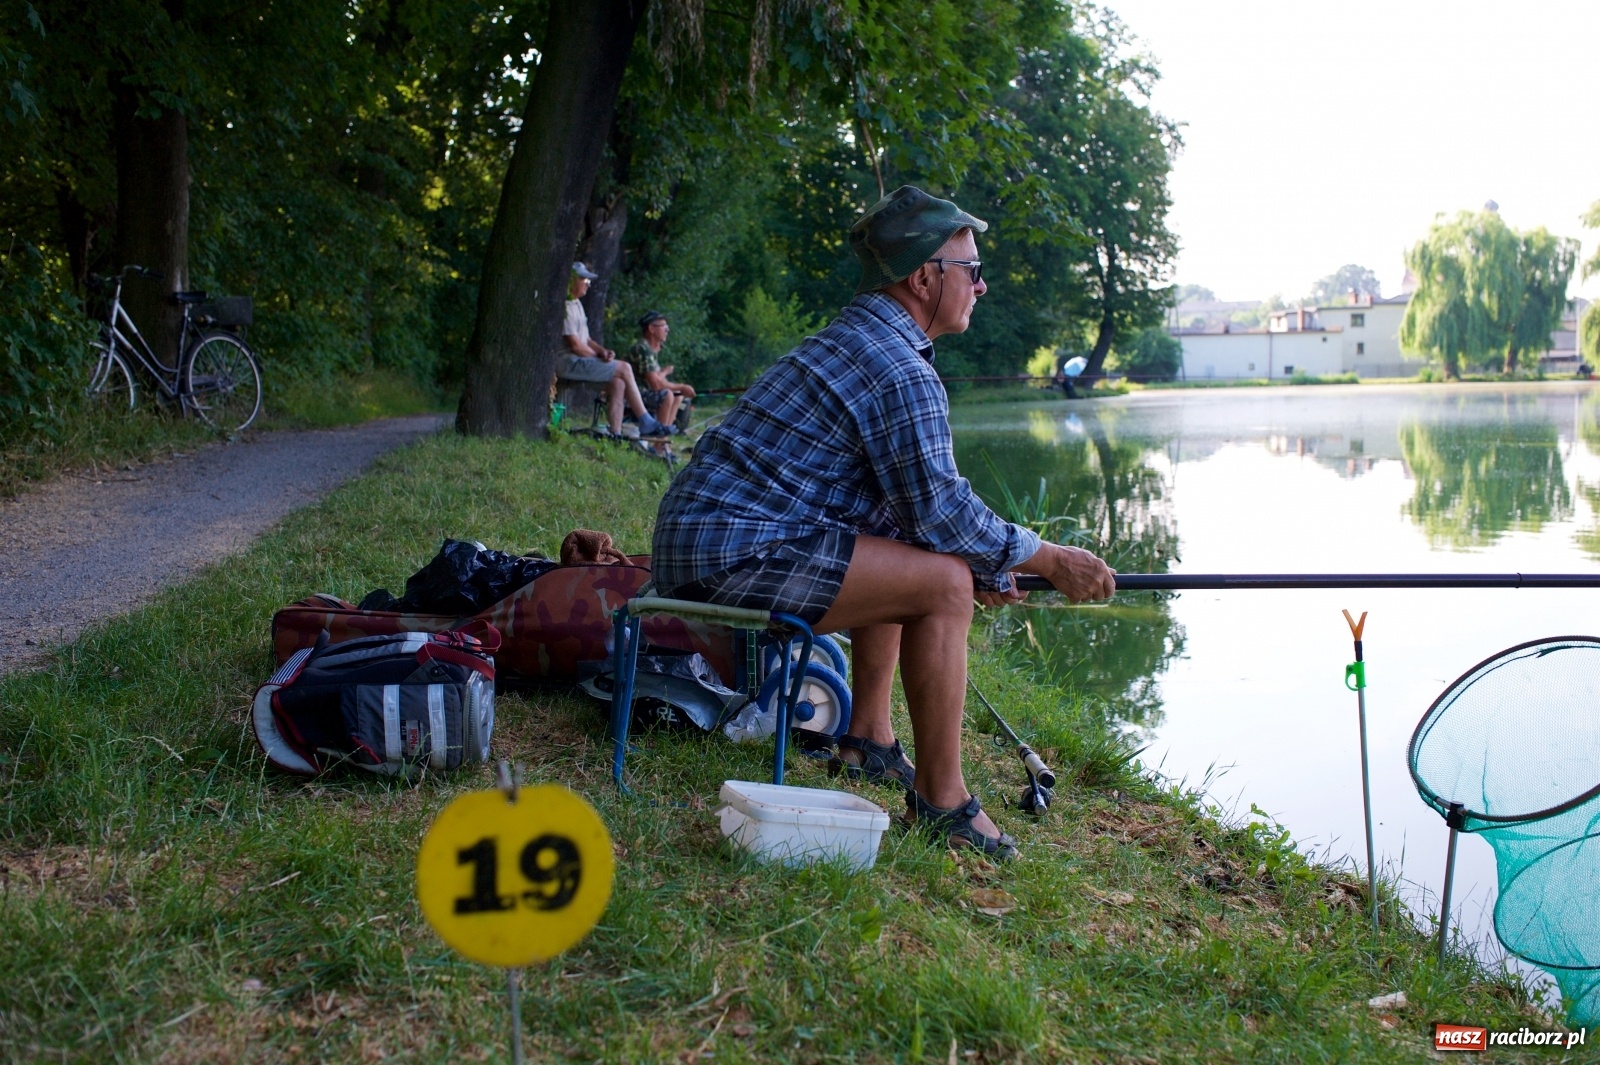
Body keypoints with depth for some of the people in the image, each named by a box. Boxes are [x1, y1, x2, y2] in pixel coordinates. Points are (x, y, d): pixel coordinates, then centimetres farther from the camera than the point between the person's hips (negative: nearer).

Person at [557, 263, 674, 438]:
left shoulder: (576, 304, 20)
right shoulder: (565, 306, -13)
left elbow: (585, 339, 22)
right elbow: (575, 345, -18)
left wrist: (602, 351, 3)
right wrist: (599, 356, -6)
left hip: (577, 360, 10)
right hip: (568, 363, -10)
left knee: (617, 381, -9)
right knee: (624, 369, -13)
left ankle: (615, 433, -13)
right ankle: (647, 423, -9)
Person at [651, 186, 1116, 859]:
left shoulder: (852, 338, 19)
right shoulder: (902, 371, -14)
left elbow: (910, 502, 24)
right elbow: (940, 511, -16)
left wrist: (983, 563, 17)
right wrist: (1049, 560, -2)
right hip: (736, 554, -11)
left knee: (900, 559, 26)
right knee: (943, 582, -16)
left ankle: (868, 740, 26)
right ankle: (940, 799, -8)